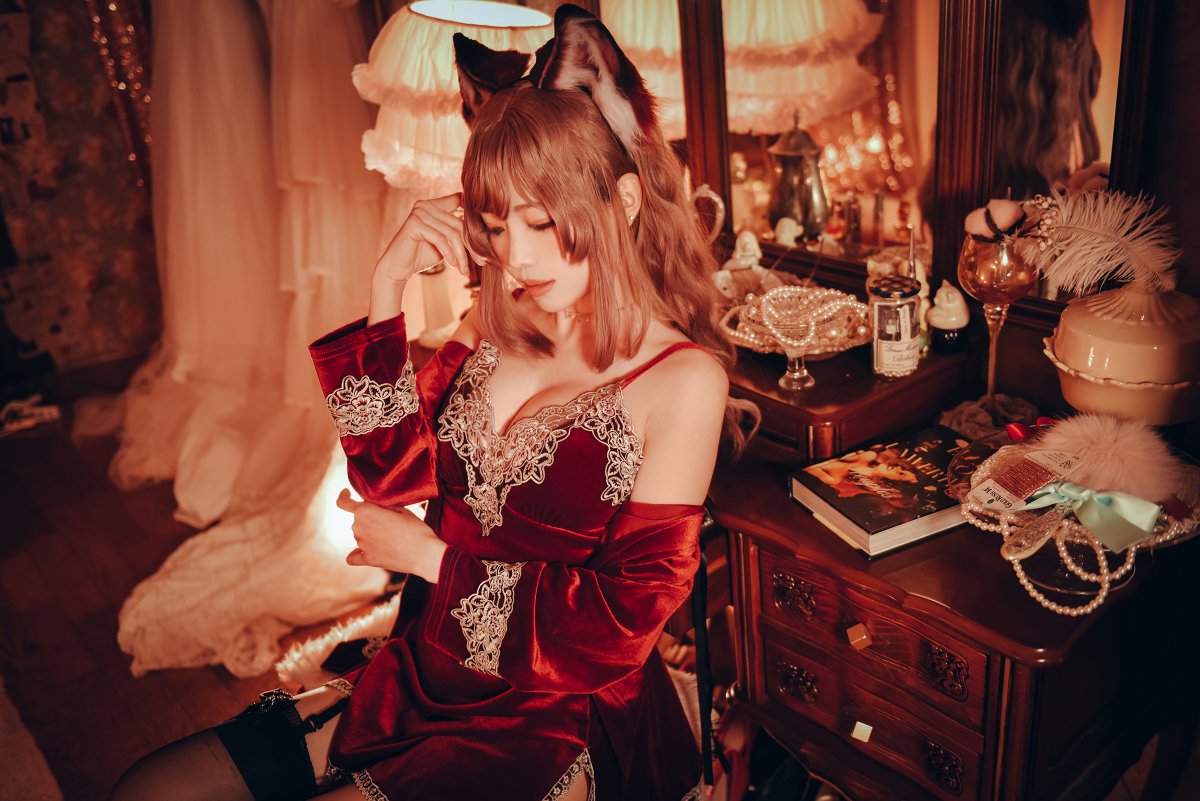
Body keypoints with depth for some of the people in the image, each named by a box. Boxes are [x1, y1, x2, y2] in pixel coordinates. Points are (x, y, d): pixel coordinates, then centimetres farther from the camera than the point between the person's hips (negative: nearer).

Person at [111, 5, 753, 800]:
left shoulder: (682, 379, -15)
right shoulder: (496, 331, 1)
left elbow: (625, 620, -15)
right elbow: (393, 473, 3)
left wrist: (433, 558, -9)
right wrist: (389, 291, -7)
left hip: (552, 733, -5)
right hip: (416, 688, 6)